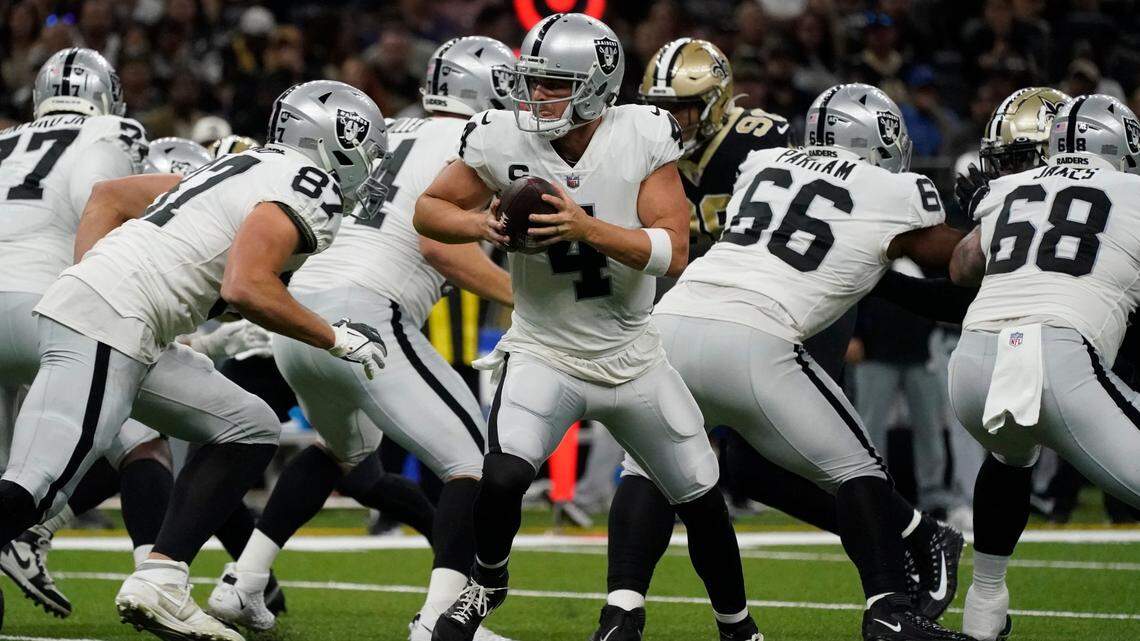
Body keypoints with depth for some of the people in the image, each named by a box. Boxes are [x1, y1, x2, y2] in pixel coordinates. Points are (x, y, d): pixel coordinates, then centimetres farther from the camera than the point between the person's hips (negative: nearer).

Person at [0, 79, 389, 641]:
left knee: (250, 430, 15)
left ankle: (159, 581, 8)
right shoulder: (307, 189, -3)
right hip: (103, 328, -10)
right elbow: (245, 287, -18)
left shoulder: (247, 168, 24)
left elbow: (110, 196, 26)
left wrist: (88, 277, 20)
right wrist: (337, 338, -6)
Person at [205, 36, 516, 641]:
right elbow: (438, 241, -16)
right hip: (364, 317, -8)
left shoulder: (390, 134, 22)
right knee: (476, 461, -5)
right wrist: (523, 297, -16)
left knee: (346, 446, 34)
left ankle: (242, 583, 30)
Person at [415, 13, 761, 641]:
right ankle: (485, 582, 6)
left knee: (702, 499, 9)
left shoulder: (644, 137, -15)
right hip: (543, 350, -1)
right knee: (503, 477, -26)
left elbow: (673, 252, -18)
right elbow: (430, 210, 0)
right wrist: (481, 224, -21)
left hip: (632, 355, 1)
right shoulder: (501, 139, -14)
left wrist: (587, 227, -32)